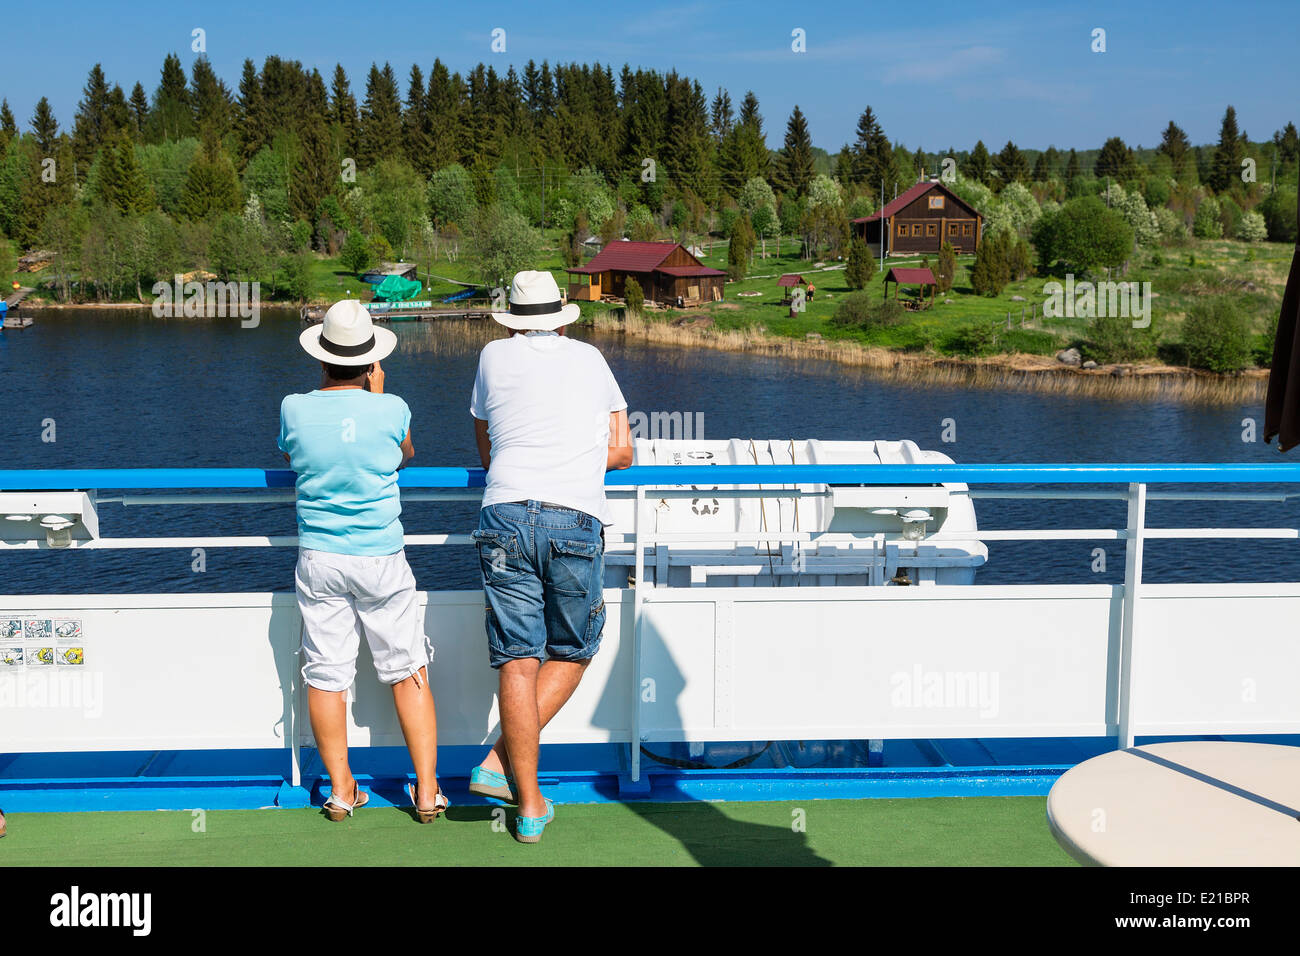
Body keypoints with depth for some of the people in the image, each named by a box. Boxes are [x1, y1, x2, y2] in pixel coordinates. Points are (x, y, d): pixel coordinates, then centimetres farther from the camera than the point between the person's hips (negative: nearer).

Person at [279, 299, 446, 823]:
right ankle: (427, 791, 11)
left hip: (318, 558, 1)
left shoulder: (295, 409, -5)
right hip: (380, 560, -1)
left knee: (326, 676, 10)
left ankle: (341, 790, 18)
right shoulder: (391, 410, -9)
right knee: (409, 673, 8)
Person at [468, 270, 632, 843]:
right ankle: (499, 762, 3)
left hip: (505, 515, 1)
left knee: (518, 661, 2)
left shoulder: (495, 356, 18)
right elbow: (623, 454, 22)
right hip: (576, 522, 0)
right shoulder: (590, 359, 19)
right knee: (572, 654, 15)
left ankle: (530, 804, 4)